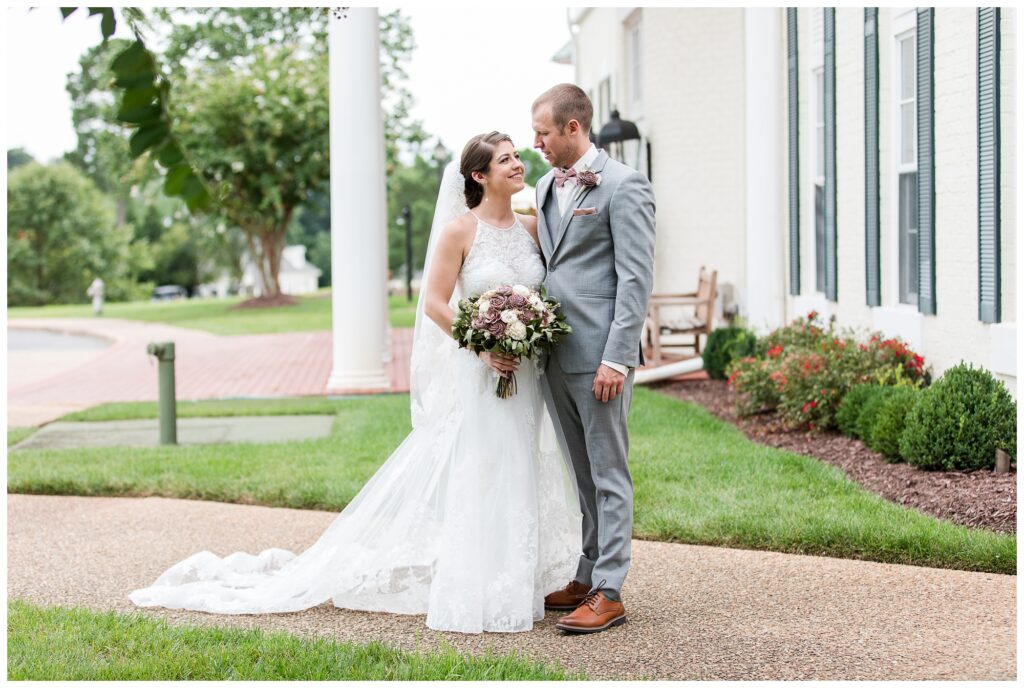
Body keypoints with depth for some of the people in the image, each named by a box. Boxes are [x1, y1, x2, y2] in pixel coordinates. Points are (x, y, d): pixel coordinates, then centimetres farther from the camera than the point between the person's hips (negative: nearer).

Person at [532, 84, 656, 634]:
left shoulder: (623, 187, -9)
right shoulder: (546, 187, 16)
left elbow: (636, 279, -14)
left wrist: (616, 359, -19)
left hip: (599, 355, -8)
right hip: (554, 355, 8)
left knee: (608, 474, -2)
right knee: (582, 475, 14)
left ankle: (608, 593, 2)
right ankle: (587, 578, 22)